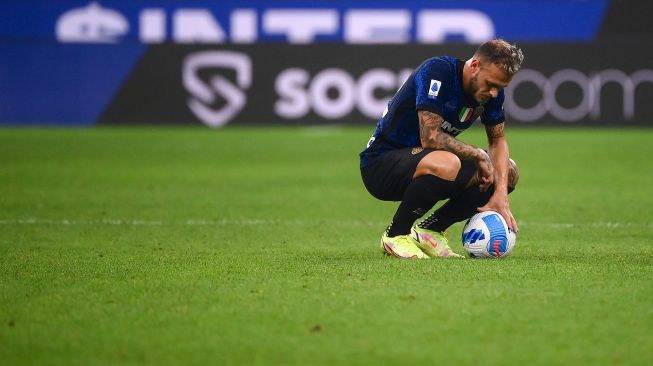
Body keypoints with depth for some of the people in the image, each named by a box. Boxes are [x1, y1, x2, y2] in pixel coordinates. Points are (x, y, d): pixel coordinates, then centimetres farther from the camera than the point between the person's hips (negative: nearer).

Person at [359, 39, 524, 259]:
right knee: (447, 165, -39)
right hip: (381, 163, -8)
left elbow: (498, 141, 5)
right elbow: (430, 138, -30)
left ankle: (428, 231, 2)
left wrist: (500, 193, -11)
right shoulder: (437, 71, -25)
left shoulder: (491, 90, -2)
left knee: (508, 173, -2)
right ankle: (395, 235, -15)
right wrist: (478, 155, -19)